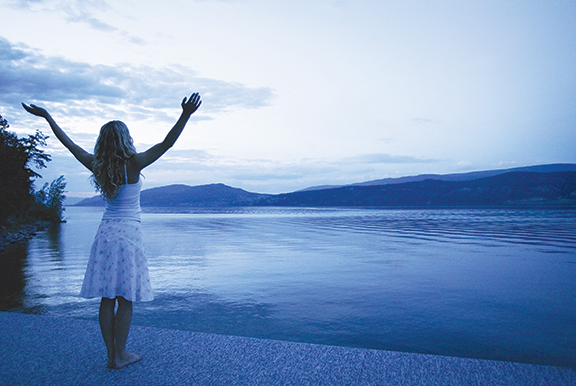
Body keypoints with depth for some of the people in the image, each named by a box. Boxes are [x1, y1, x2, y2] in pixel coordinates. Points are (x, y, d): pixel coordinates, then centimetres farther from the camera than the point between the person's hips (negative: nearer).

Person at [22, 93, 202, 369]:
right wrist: (185, 116, -25)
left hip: (105, 232, 6)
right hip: (128, 234, -5)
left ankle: (111, 354, 19)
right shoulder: (133, 164, -12)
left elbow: (69, 144, 15)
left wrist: (47, 117, 27)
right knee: (125, 299, 3)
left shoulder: (97, 166, 2)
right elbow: (166, 143, -19)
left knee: (107, 298, 9)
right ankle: (119, 356, 12)